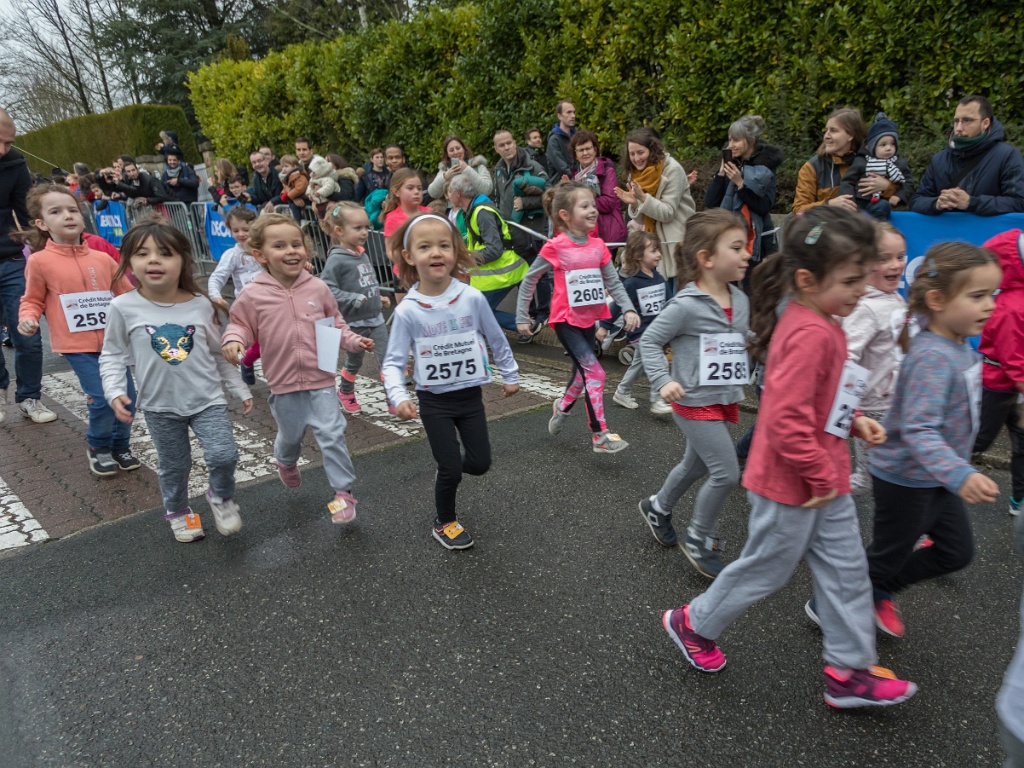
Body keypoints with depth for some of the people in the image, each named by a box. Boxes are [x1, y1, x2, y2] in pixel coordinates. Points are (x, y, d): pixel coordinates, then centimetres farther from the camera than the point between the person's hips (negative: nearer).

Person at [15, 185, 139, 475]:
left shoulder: (102, 259, 4)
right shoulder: (40, 261, -4)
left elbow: (127, 293, 13)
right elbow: (32, 300, 6)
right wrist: (28, 318, -13)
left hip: (112, 341, 4)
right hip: (77, 345, -4)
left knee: (127, 395, 6)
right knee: (102, 398, -11)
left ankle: (119, 445, 30)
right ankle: (98, 447, 18)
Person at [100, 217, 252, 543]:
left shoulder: (200, 304, -5)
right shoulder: (124, 307, -10)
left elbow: (219, 353, 5)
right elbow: (111, 356, 0)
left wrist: (240, 390, 8)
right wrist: (115, 393, -14)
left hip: (208, 399, 0)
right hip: (160, 406, 0)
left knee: (223, 456, -12)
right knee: (174, 466, 12)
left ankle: (221, 497, 19)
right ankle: (177, 511, 41)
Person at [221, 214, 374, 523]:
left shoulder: (318, 288, -3)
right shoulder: (253, 295, -9)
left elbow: (335, 324, 8)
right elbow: (240, 325, 3)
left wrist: (354, 341, -6)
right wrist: (233, 340, -18)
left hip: (321, 379, 0)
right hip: (284, 383, 0)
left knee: (332, 434, -3)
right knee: (290, 436, 19)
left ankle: (343, 491, 10)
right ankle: (286, 462, 55)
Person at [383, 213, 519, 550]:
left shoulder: (472, 298, -11)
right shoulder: (407, 310, -15)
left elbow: (496, 339, 4)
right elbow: (393, 361, -11)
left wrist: (510, 375, 12)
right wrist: (399, 396, -28)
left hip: (470, 396, 2)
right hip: (434, 401, -2)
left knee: (480, 463, 8)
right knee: (451, 469, 3)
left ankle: (448, 464, 43)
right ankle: (444, 523, 30)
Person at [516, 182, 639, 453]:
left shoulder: (598, 245, 2)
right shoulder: (555, 247, -12)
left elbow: (613, 281, 4)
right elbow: (529, 280, -4)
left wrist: (628, 309, -10)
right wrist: (522, 317, -3)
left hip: (589, 319, 6)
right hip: (566, 320, -6)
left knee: (582, 372, 18)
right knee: (594, 372, -12)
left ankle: (562, 406, 48)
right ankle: (600, 436, -4)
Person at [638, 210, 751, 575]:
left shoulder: (740, 300, 4)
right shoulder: (686, 305, -19)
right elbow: (649, 341, -13)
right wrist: (663, 381, -22)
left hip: (725, 401, 8)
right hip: (695, 403, -8)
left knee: (696, 465, 22)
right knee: (726, 473, -8)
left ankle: (657, 507, 47)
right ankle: (699, 540, 13)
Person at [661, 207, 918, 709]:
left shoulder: (819, 322, 5)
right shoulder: (809, 334, -27)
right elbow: (787, 421, -32)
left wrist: (852, 420, 6)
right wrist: (821, 476, -21)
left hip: (824, 480, 10)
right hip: (791, 485, -9)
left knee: (846, 570, 16)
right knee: (767, 569, 10)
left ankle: (850, 672, 31)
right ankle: (693, 624, 33)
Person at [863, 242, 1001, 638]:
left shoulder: (959, 346, 0)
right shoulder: (934, 357, -30)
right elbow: (919, 430, -38)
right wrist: (960, 475, -49)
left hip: (934, 481, 9)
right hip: (904, 480, -9)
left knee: (957, 552, 21)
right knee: (887, 556, 10)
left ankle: (882, 591, 38)